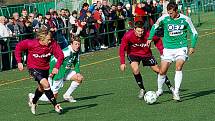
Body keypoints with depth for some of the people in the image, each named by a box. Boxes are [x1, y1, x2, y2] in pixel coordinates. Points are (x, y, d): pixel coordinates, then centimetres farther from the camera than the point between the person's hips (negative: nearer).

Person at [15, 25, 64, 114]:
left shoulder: (52, 44, -23)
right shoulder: (31, 44, -28)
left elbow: (60, 55, -17)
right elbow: (19, 46, -12)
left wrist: (56, 67, -31)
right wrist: (19, 62, -13)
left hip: (45, 68, 5)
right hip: (34, 68, -5)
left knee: (42, 88, 21)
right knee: (46, 84, -24)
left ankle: (33, 103, 48)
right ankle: (56, 105, -16)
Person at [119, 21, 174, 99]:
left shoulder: (147, 34, -28)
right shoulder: (128, 36, -29)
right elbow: (122, 49, -18)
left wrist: (162, 53, -14)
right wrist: (122, 63, -22)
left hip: (146, 54, 1)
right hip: (133, 54, -1)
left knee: (157, 69, 5)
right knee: (135, 69, -26)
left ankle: (170, 87, 26)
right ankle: (142, 90, -6)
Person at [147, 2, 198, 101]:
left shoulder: (185, 19, -9)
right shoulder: (164, 18, -7)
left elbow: (194, 33, 4)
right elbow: (155, 26, 12)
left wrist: (192, 46, -3)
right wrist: (150, 38, 7)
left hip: (181, 48, -1)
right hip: (168, 48, 1)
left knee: (178, 67, -22)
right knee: (162, 71, -2)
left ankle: (176, 92, -18)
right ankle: (159, 90, 23)